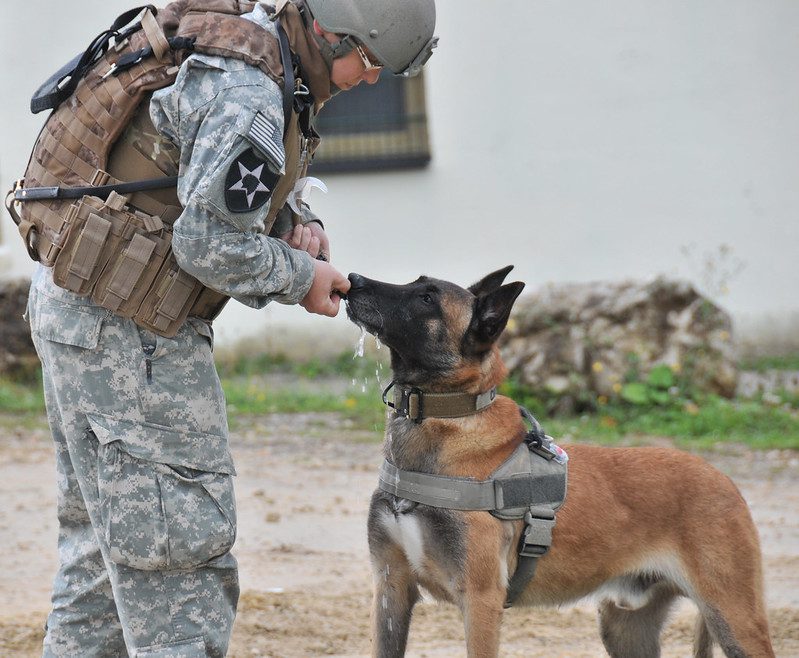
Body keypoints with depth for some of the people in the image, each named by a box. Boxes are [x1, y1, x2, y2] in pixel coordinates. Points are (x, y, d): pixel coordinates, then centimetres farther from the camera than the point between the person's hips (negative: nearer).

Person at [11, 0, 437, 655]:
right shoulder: (247, 92, -21)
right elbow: (209, 245, -21)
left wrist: (294, 220, 6)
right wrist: (302, 277, -7)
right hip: (125, 326, -10)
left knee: (107, 532, 17)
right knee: (182, 536, -7)